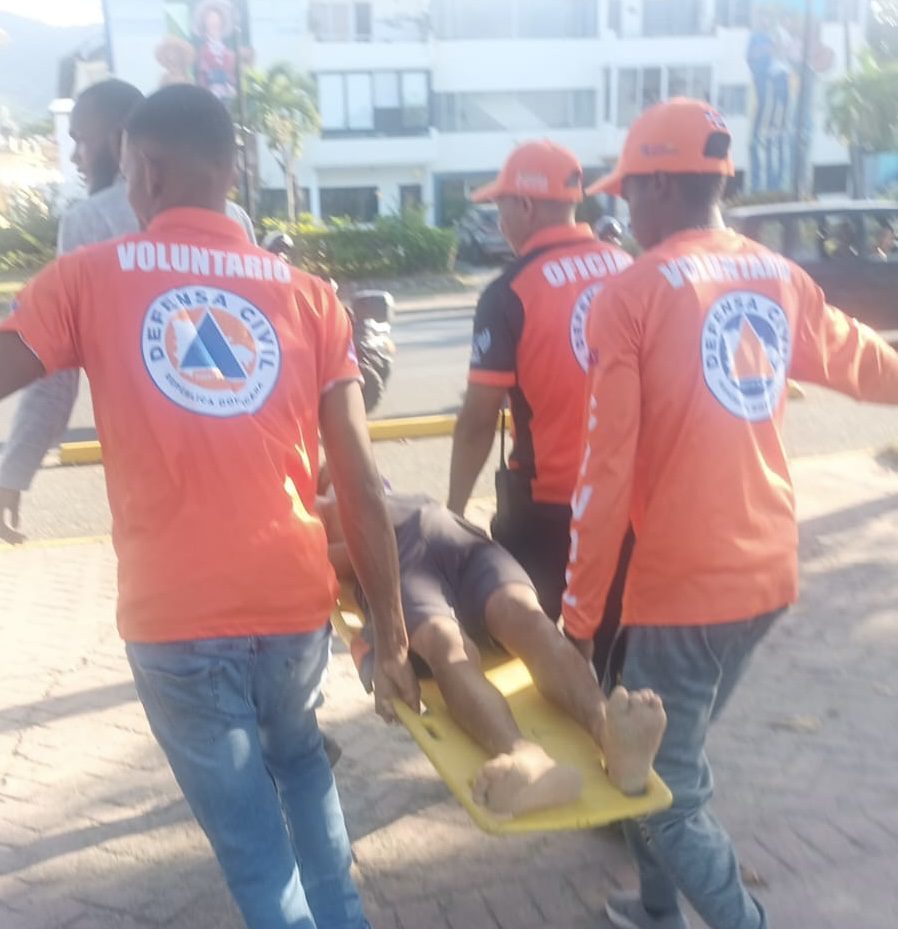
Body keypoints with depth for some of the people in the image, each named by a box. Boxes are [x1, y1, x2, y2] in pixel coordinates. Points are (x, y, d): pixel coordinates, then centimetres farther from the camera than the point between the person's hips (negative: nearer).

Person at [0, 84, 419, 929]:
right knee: (299, 759, 31)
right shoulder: (307, 295, 1)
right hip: (295, 602, 3)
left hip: (174, 617, -3)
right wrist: (391, 638, 3)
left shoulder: (88, 277, -3)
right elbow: (361, 484, -3)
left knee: (250, 833, 16)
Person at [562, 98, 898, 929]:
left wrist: (579, 612, -7)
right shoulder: (781, 279, 6)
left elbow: (608, 470, -15)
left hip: (683, 585, -7)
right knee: (674, 758, 24)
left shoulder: (631, 295, -12)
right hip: (770, 572, 7)